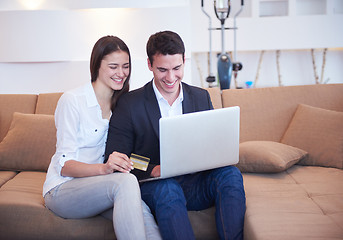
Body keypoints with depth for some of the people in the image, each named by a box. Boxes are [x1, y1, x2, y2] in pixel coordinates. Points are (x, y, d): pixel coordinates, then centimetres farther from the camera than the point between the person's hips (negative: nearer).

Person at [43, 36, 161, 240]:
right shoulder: (72, 100, -10)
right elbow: (64, 165, -15)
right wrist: (104, 168, -33)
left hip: (97, 183, 5)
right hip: (62, 190, -5)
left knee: (140, 211, -31)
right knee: (126, 181, -35)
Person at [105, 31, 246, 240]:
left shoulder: (202, 98, 10)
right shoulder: (129, 104, -2)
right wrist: (153, 170, -23)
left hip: (196, 184, 3)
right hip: (153, 187, -3)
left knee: (230, 173, -26)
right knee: (167, 189, -37)